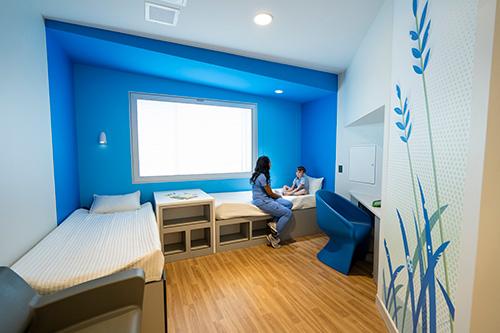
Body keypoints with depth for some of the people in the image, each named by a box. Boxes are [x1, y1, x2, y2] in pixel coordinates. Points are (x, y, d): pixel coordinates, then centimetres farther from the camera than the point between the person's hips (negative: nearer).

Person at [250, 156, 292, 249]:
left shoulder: (259, 174, 10)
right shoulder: (262, 176, -20)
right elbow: (270, 193, -12)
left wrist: (277, 195, 12)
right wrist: (279, 196, 5)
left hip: (266, 199, 10)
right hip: (262, 202, -10)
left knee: (289, 204, 1)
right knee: (288, 213, -12)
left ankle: (274, 223, -2)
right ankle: (274, 236, -4)